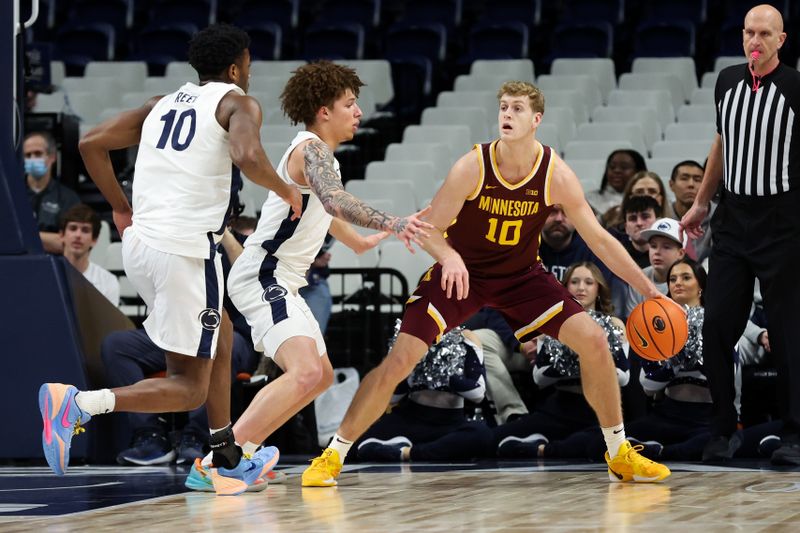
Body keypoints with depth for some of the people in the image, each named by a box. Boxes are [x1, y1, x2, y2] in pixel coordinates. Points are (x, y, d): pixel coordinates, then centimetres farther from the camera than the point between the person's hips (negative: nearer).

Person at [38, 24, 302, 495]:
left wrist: (122, 209, 23)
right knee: (189, 389, -1)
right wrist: (287, 191, -3)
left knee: (221, 332, 29)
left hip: (139, 244, 8)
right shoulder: (238, 103, 1)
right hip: (187, 249, -8)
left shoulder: (163, 104, 19)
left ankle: (229, 461, 30)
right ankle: (80, 403, -22)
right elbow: (248, 156, -21)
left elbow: (92, 144, 15)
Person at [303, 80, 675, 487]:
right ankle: (333, 455, 1)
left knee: (593, 341, -13)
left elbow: (599, 240, -11)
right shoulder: (472, 167, -23)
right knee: (399, 359, -14)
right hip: (461, 271, -2)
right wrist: (448, 256, -42)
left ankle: (619, 452, 6)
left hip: (521, 274, 2)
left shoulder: (556, 175, -18)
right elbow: (429, 229, -19)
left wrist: (648, 289, -13)